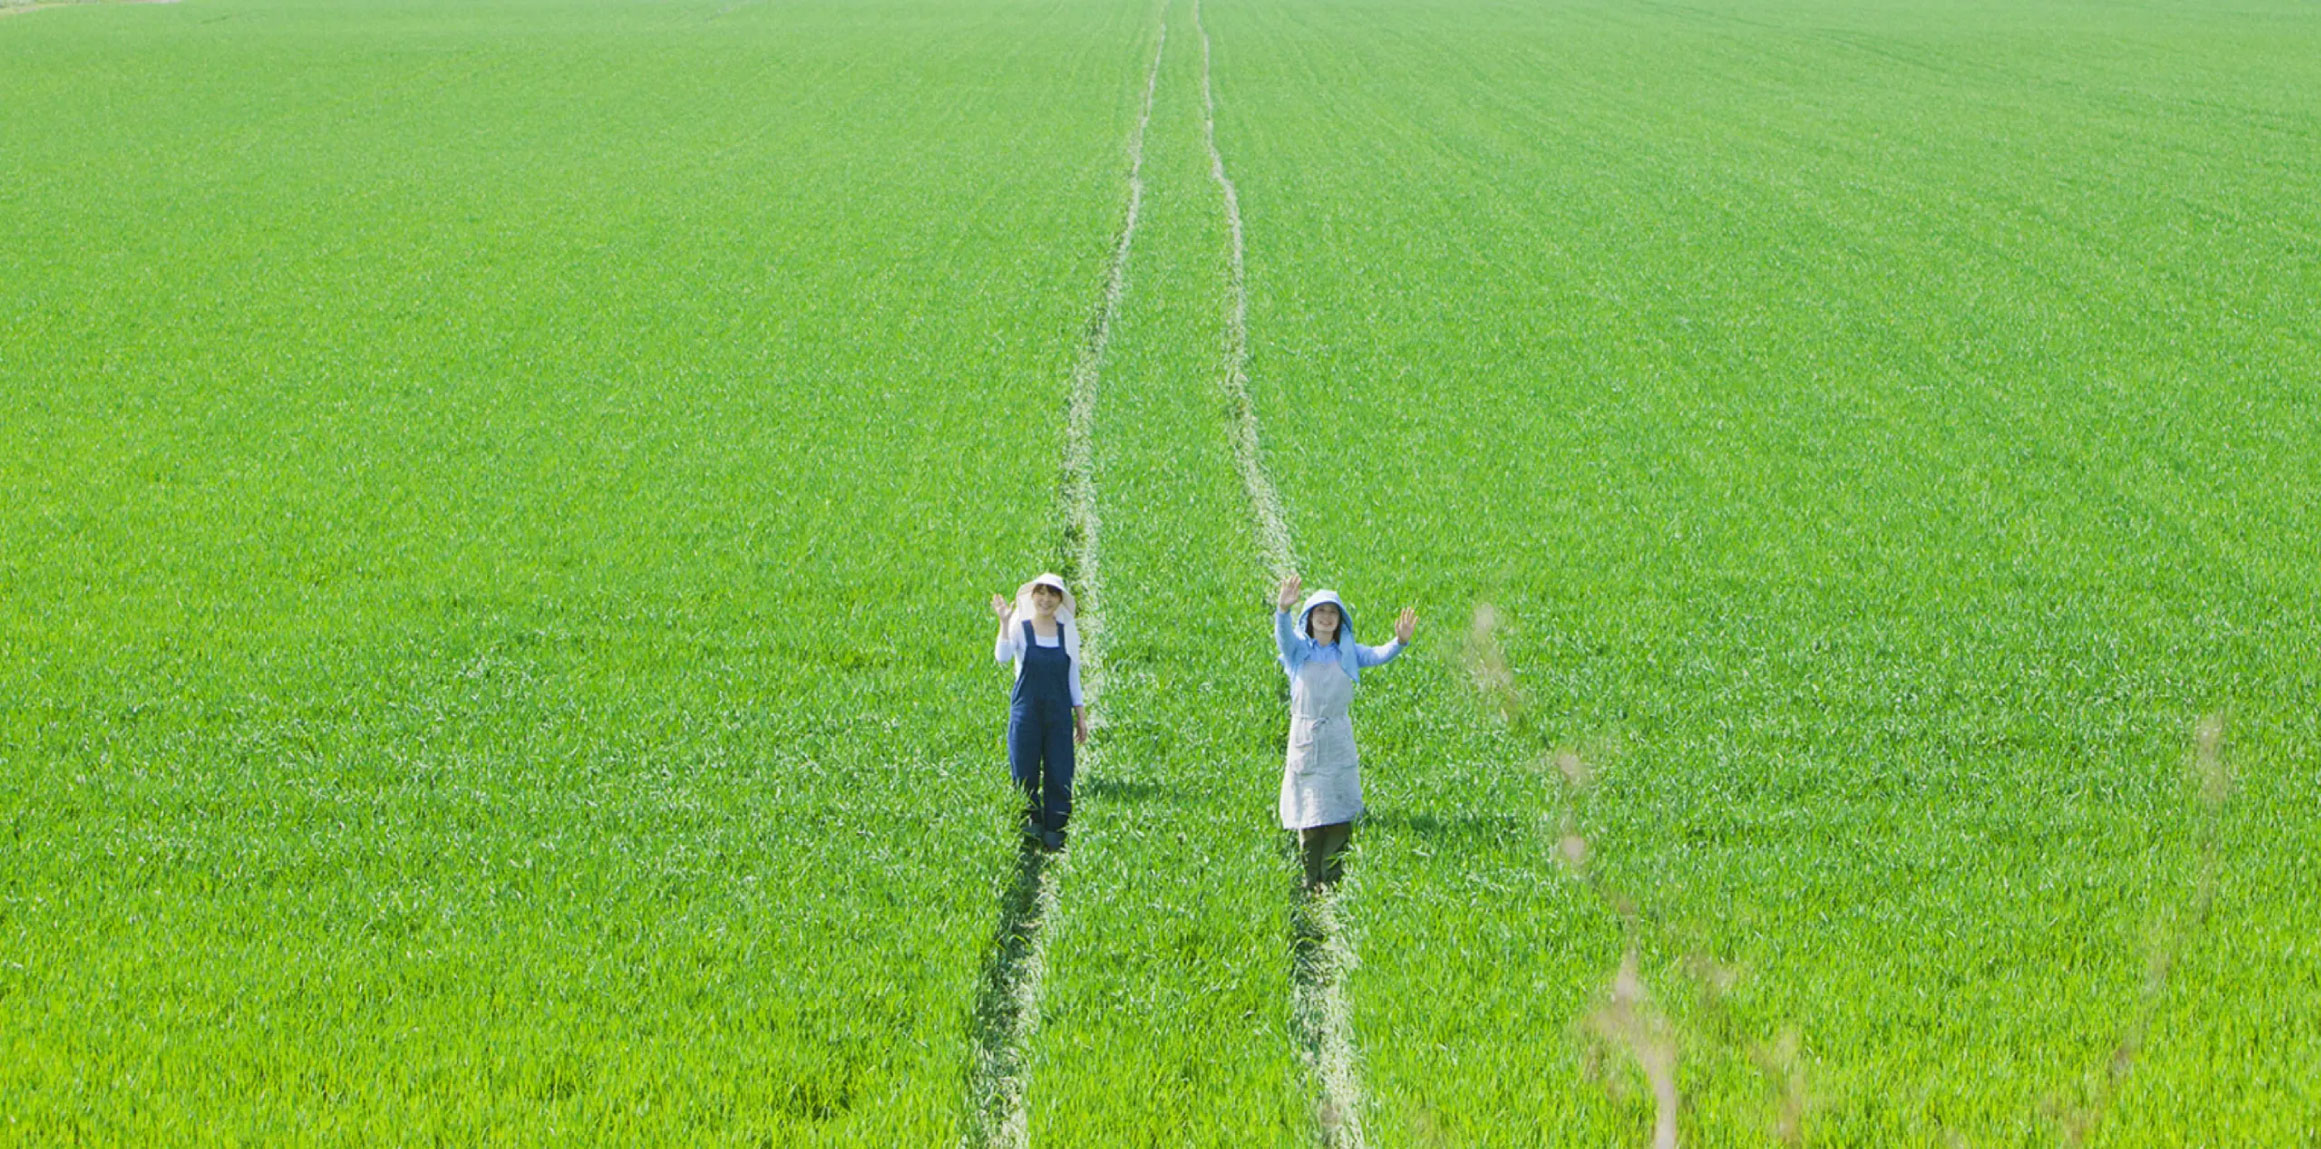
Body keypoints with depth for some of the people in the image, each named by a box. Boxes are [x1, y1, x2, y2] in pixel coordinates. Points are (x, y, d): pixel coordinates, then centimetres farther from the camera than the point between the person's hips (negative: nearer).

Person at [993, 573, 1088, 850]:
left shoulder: (1067, 632, 6)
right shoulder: (1020, 627, -3)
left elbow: (1074, 676, 12)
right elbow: (1002, 657, -21)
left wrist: (1081, 716, 10)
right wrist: (1004, 623, -30)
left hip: (1059, 713, 2)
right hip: (1026, 711, -2)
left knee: (1059, 776, 1)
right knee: (1024, 775, 1)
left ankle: (1054, 833, 10)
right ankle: (1028, 825, 14)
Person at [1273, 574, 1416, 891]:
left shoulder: (1347, 652, 10)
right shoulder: (1298, 648, 5)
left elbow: (1377, 656, -7)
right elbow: (1283, 633, -16)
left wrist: (1400, 642, -29)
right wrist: (1283, 608, -40)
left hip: (1339, 739, 2)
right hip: (1305, 738, -2)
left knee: (1340, 817, -2)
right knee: (1309, 818, 0)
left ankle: (1334, 883, 4)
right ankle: (1309, 886, 7)